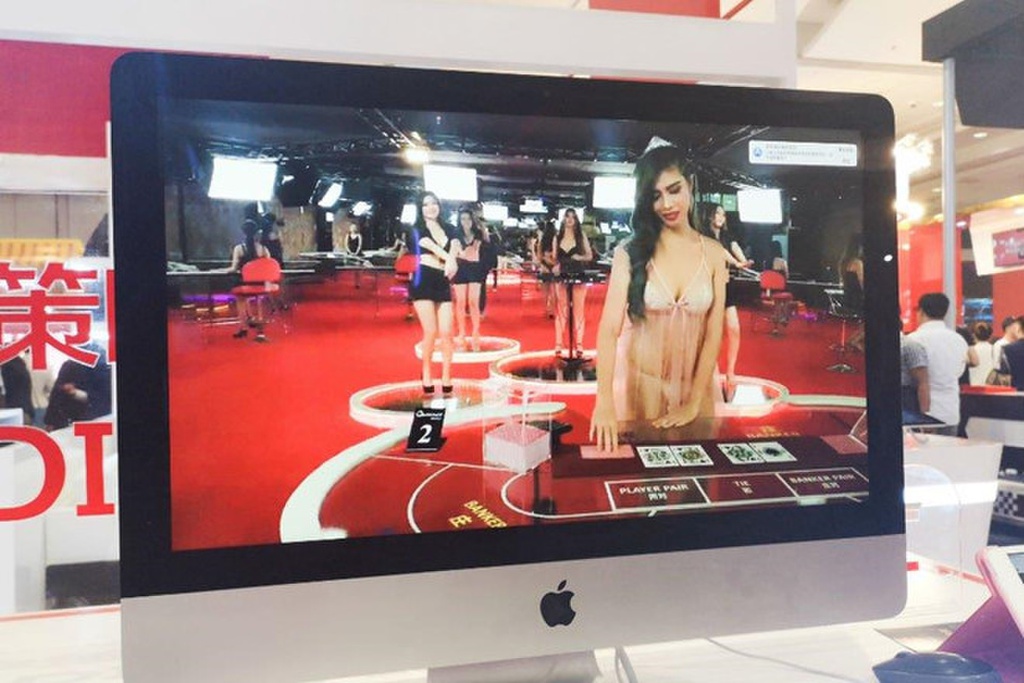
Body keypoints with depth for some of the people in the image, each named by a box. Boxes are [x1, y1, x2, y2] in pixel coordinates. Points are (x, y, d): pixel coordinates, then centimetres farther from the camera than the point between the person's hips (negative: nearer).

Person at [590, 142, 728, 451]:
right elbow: (609, 329, -17)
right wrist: (604, 400, -30)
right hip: (638, 382, -2)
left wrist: (693, 404, -10)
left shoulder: (713, 253, -1)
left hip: (694, 383, 2)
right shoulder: (630, 253, -6)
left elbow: (714, 334, -3)